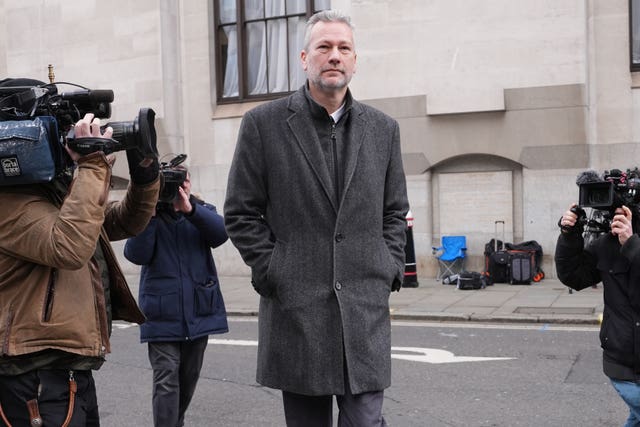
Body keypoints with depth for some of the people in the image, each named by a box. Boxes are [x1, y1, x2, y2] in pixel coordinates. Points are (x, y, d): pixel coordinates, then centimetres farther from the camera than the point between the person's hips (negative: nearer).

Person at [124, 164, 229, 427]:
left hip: (200, 311, 3)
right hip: (163, 314, -3)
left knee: (189, 378, 16)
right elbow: (137, 255, -13)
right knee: (167, 380, -10)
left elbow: (220, 233, -14)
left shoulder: (202, 210, 8)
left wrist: (189, 209, -28)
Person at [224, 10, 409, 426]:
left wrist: (389, 269, 4)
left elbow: (395, 211, 15)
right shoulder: (263, 123, 0)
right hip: (295, 306, -1)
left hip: (366, 306, 2)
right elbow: (241, 213, 1)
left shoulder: (383, 128, 9)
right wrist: (273, 272, -5)